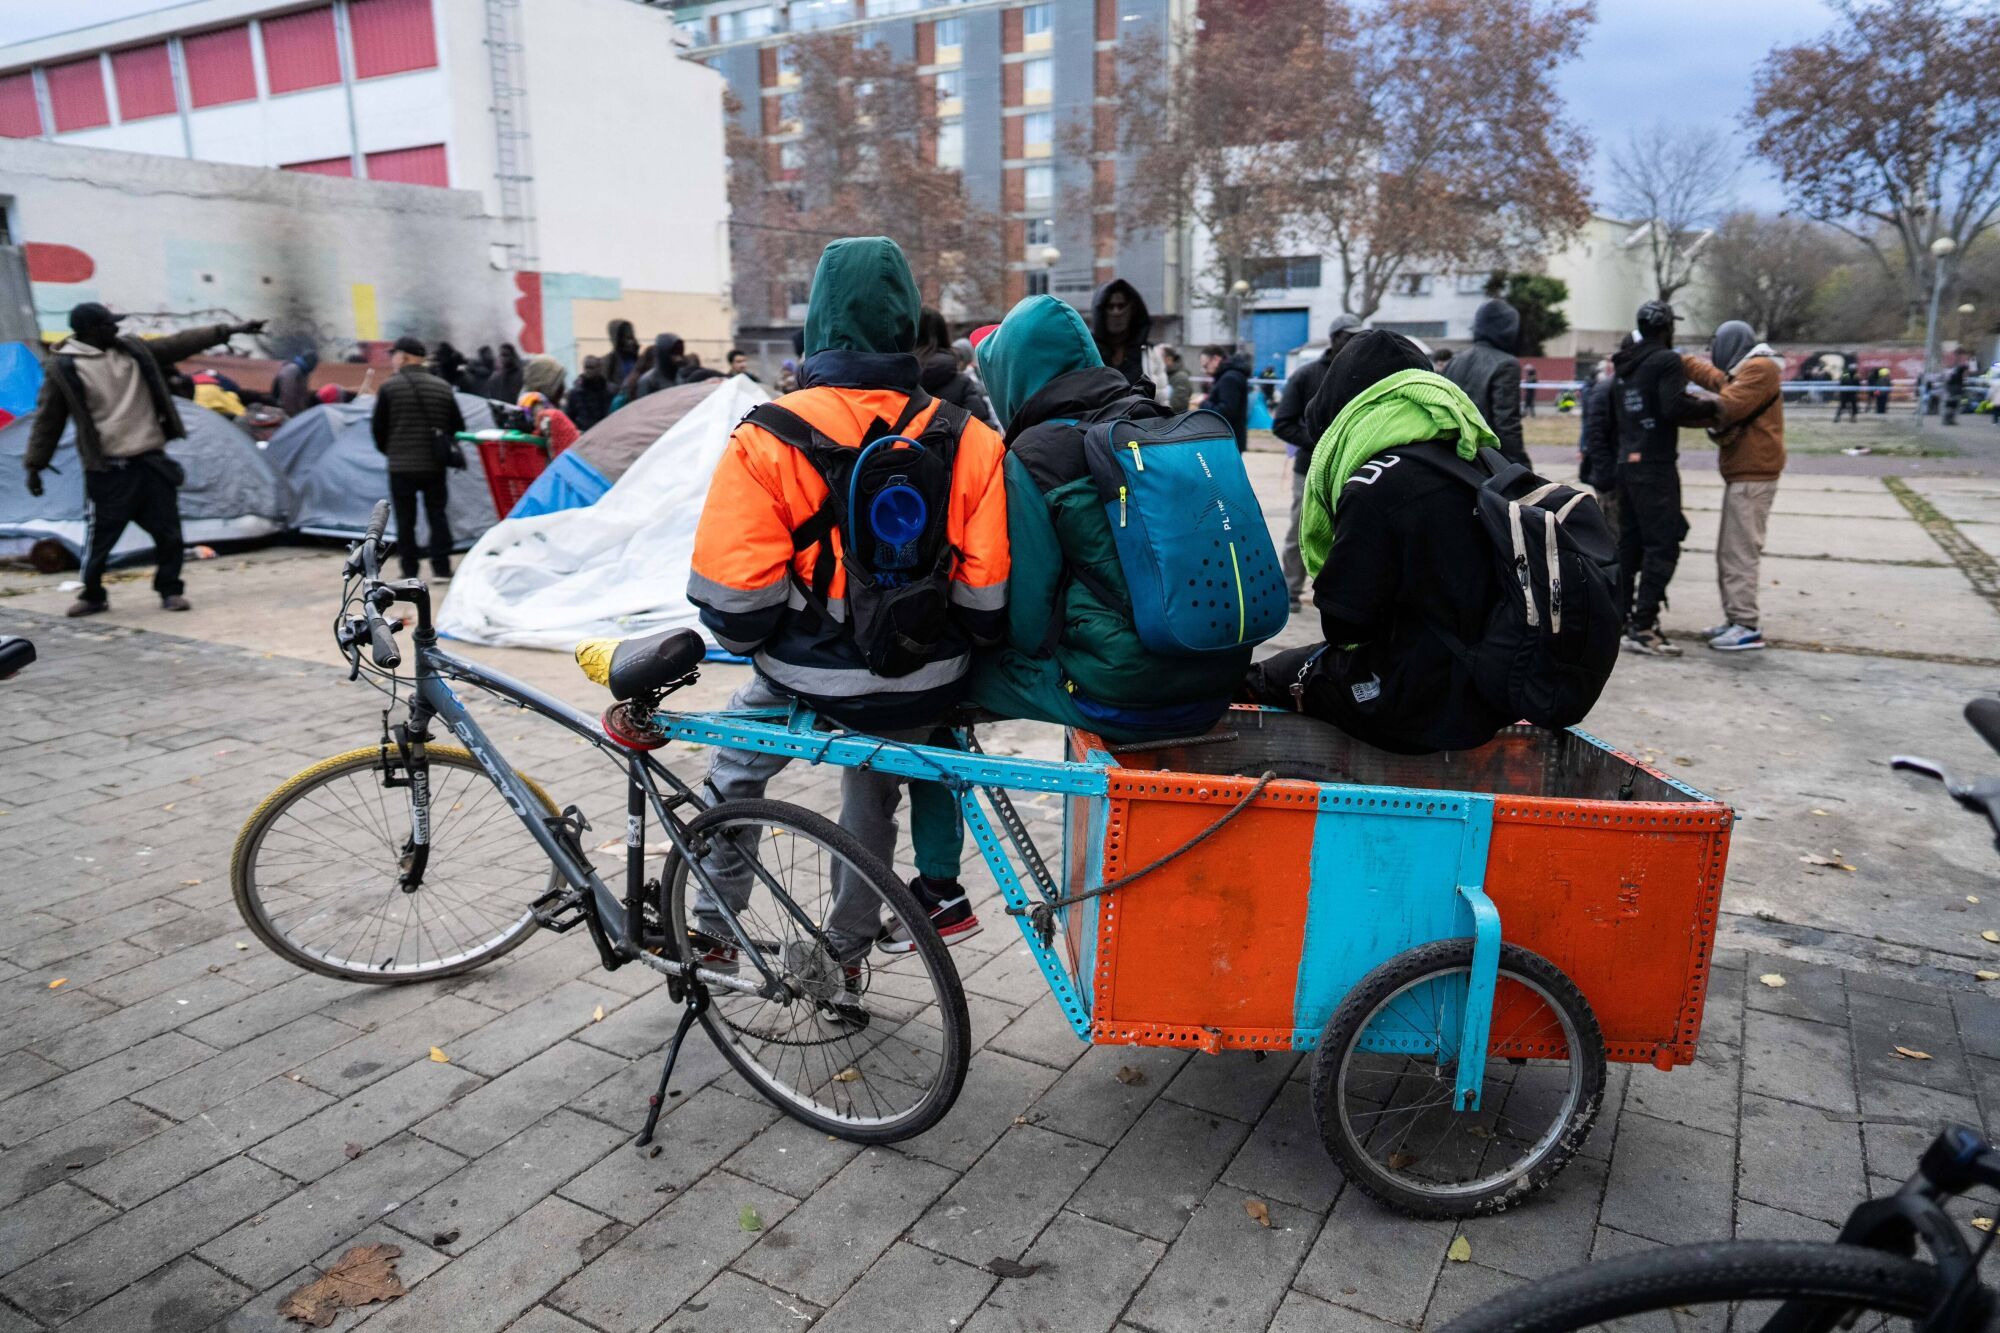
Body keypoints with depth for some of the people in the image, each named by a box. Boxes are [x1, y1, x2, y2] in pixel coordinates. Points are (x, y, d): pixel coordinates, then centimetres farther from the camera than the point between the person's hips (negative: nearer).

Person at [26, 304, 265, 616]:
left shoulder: (133, 350, 10)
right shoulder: (64, 368, -4)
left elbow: (181, 343, 13)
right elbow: (47, 420, 0)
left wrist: (230, 330, 10)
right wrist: (34, 465, 0)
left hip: (151, 462, 4)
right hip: (107, 471, -4)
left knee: (168, 531, 5)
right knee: (99, 537, 2)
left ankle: (170, 590, 17)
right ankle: (92, 596, 19)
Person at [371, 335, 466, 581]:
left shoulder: (390, 388, -6)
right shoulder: (443, 387, 5)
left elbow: (378, 428, -3)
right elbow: (458, 426, 8)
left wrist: (388, 450, 14)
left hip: (401, 466, -3)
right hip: (435, 465, 3)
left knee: (405, 519, 4)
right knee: (438, 515, 9)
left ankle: (409, 572, 6)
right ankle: (441, 568, 7)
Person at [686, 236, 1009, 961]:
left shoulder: (766, 436, -13)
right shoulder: (968, 439, -7)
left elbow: (732, 594, -13)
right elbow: (988, 598, -7)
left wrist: (747, 642, 8)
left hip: (809, 680, -2)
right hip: (926, 688, 2)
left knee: (736, 764, 29)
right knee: (875, 788, 30)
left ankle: (711, 926, 38)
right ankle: (845, 949, 45)